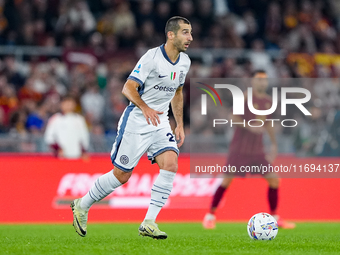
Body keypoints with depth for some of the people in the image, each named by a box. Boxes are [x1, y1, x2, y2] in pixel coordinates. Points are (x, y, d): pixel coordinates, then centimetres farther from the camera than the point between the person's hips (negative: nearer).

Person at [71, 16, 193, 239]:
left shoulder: (184, 62, 6)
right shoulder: (152, 57, -17)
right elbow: (128, 88, -19)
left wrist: (180, 125, 18)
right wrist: (145, 108, -34)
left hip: (160, 122, 6)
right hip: (136, 121, -6)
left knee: (170, 164, -17)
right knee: (122, 174, -2)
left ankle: (149, 223, -14)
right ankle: (82, 205, 22)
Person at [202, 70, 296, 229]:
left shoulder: (268, 101, 10)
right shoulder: (245, 97, -9)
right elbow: (234, 118, -14)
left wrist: (274, 143, 17)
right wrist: (250, 126, -27)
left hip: (257, 149, 6)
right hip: (240, 148, -6)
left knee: (274, 180, -1)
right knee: (227, 180, -8)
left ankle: (275, 218, 12)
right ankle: (210, 215, 6)